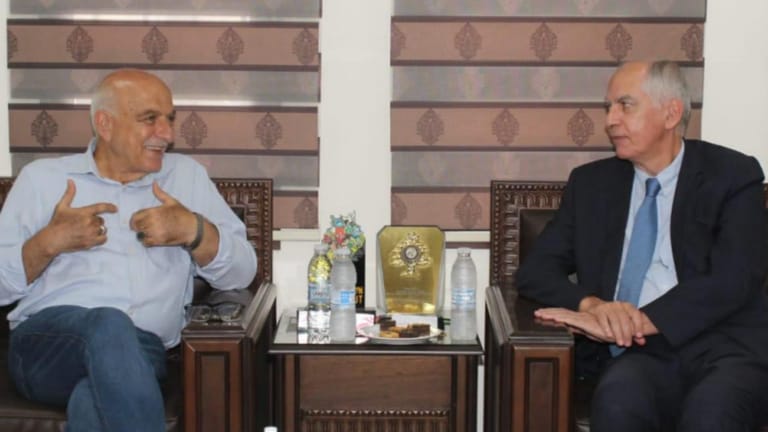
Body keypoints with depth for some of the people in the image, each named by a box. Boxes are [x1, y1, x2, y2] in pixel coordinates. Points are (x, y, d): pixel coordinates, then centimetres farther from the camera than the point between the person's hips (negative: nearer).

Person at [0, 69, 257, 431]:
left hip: (139, 350, 0)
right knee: (109, 325, -37)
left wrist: (193, 230, -3)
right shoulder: (42, 177, 15)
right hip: (46, 339, 0)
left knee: (96, 401, -38)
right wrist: (48, 242, -6)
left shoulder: (187, 176, 20)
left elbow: (242, 272, 14)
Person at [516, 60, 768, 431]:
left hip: (725, 346, -2)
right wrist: (591, 305, -12)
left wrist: (641, 321, -19)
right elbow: (535, 271, 10)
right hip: (637, 353, 2)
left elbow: (732, 280, -7)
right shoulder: (591, 184, 16)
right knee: (617, 402, -33)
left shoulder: (732, 175, 6)